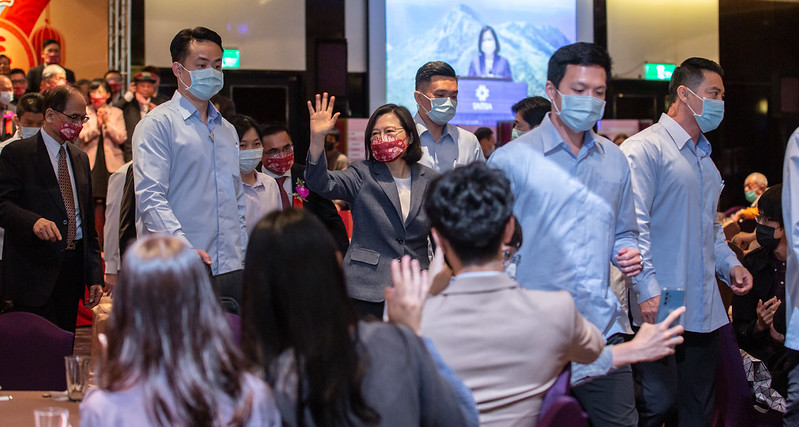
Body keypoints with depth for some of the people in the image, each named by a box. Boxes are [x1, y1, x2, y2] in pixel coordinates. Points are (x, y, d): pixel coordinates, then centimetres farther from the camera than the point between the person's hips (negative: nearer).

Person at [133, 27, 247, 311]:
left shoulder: (228, 130, 21)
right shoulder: (158, 124, -2)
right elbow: (150, 197, -13)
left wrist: (244, 254, 15)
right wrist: (184, 249, -26)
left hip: (230, 269, 6)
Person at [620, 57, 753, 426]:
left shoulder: (703, 157, 20)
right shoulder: (644, 149, -9)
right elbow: (634, 228, -16)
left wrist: (729, 263, 12)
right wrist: (648, 291, -22)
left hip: (705, 310, 9)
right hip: (661, 309, -9)